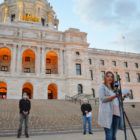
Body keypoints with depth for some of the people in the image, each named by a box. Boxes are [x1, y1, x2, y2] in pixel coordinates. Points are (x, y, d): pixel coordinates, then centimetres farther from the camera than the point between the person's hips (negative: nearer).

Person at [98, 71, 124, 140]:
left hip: (116, 113, 7)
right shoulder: (102, 87, 4)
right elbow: (103, 99, -10)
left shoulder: (113, 88, 24)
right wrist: (115, 95, -17)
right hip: (107, 114, -6)